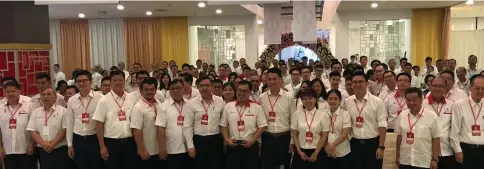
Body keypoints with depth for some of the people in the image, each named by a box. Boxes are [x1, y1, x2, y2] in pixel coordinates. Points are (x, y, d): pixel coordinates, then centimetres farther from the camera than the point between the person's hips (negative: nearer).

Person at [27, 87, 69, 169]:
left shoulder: (62, 110, -2)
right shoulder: (35, 112, 9)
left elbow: (65, 130, -8)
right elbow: (32, 131, 4)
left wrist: (53, 144, -15)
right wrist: (43, 144, -11)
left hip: (60, 150, -3)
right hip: (43, 151, 4)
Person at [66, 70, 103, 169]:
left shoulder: (100, 98, -8)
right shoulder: (71, 101, 4)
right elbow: (69, 123, 9)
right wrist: (69, 145, 9)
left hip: (95, 139, -3)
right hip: (78, 140, 3)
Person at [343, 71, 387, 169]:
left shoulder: (377, 102, -7)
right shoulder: (347, 102, 2)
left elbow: (382, 125, -8)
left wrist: (381, 147, -11)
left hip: (373, 143, -2)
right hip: (355, 144, 3)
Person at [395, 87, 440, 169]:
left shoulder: (432, 116, -9)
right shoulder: (402, 115, 2)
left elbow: (436, 139, -6)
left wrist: (435, 159, -7)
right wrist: (397, 156, 10)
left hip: (424, 162, -3)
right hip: (405, 161, 3)